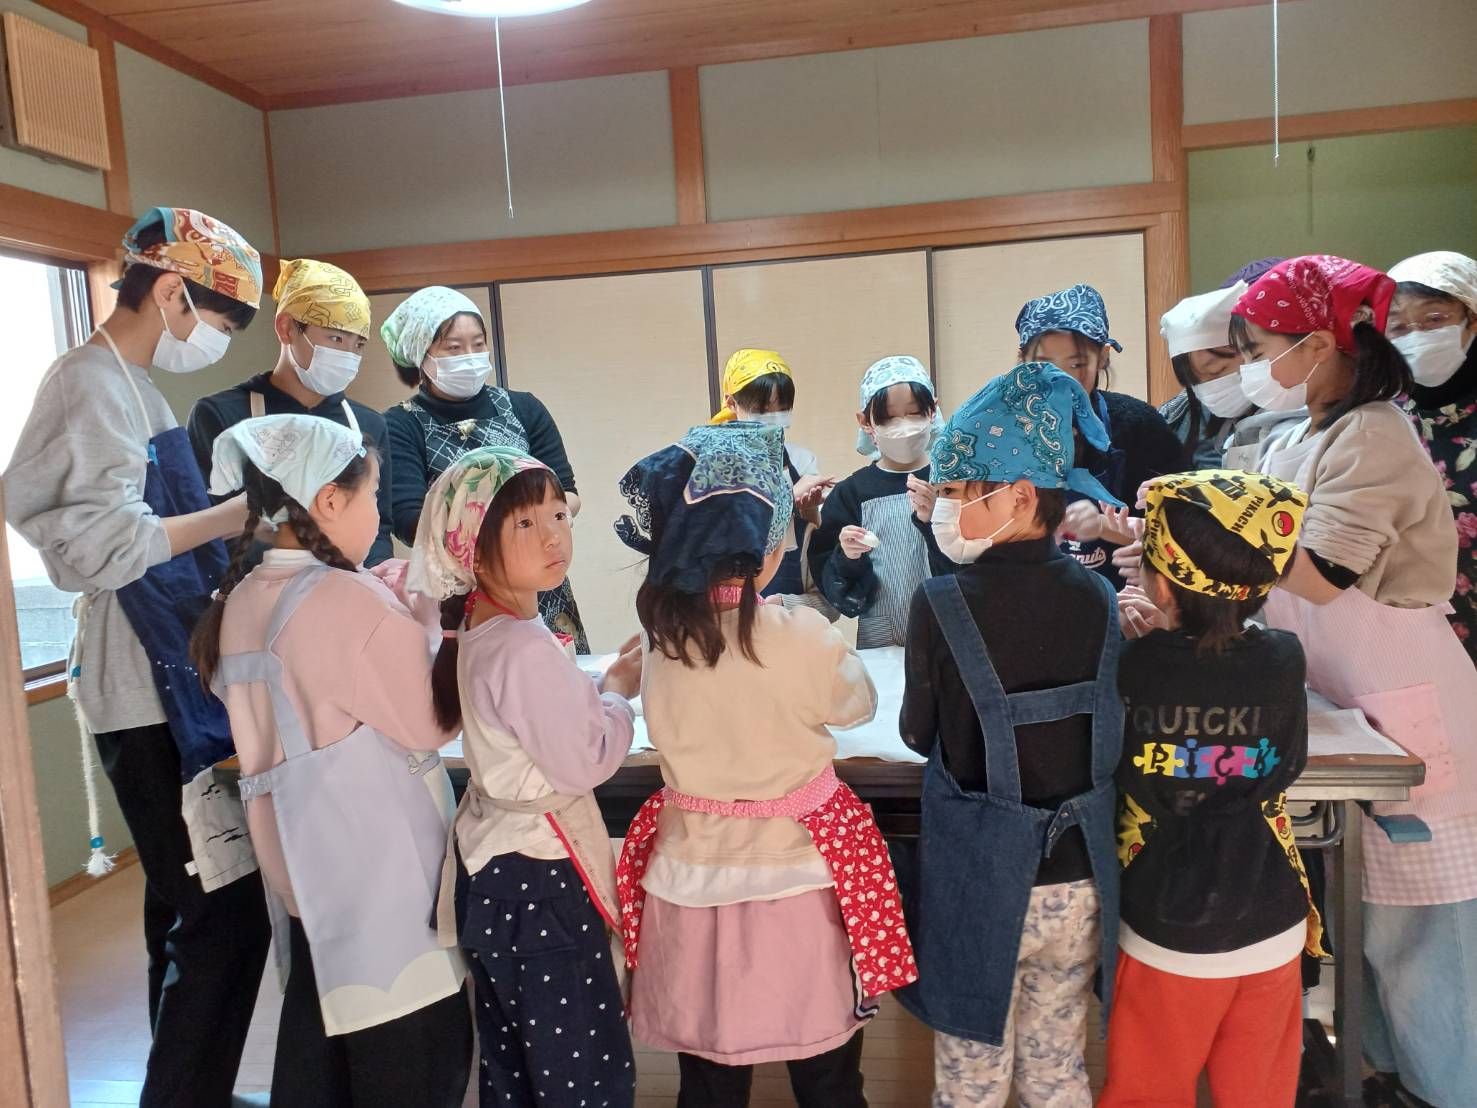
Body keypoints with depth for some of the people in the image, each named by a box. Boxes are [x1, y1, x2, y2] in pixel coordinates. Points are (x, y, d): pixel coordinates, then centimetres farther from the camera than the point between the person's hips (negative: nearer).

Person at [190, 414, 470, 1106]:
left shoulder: (242, 600, 4)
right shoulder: (353, 600, -20)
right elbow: (427, 725, -13)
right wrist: (427, 622, -3)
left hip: (303, 863, 8)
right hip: (381, 865, -8)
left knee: (317, 1048, 20)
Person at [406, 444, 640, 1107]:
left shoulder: (477, 631, 4)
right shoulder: (525, 648, -26)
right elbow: (583, 762, -21)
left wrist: (595, 687, 5)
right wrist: (619, 692, -8)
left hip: (491, 860, 10)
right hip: (539, 875, -10)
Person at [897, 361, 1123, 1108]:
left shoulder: (941, 603, -17)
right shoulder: (1098, 598, -4)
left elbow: (919, 735, -3)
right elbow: (1099, 729, 10)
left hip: (979, 885, -4)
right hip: (1077, 880, 4)